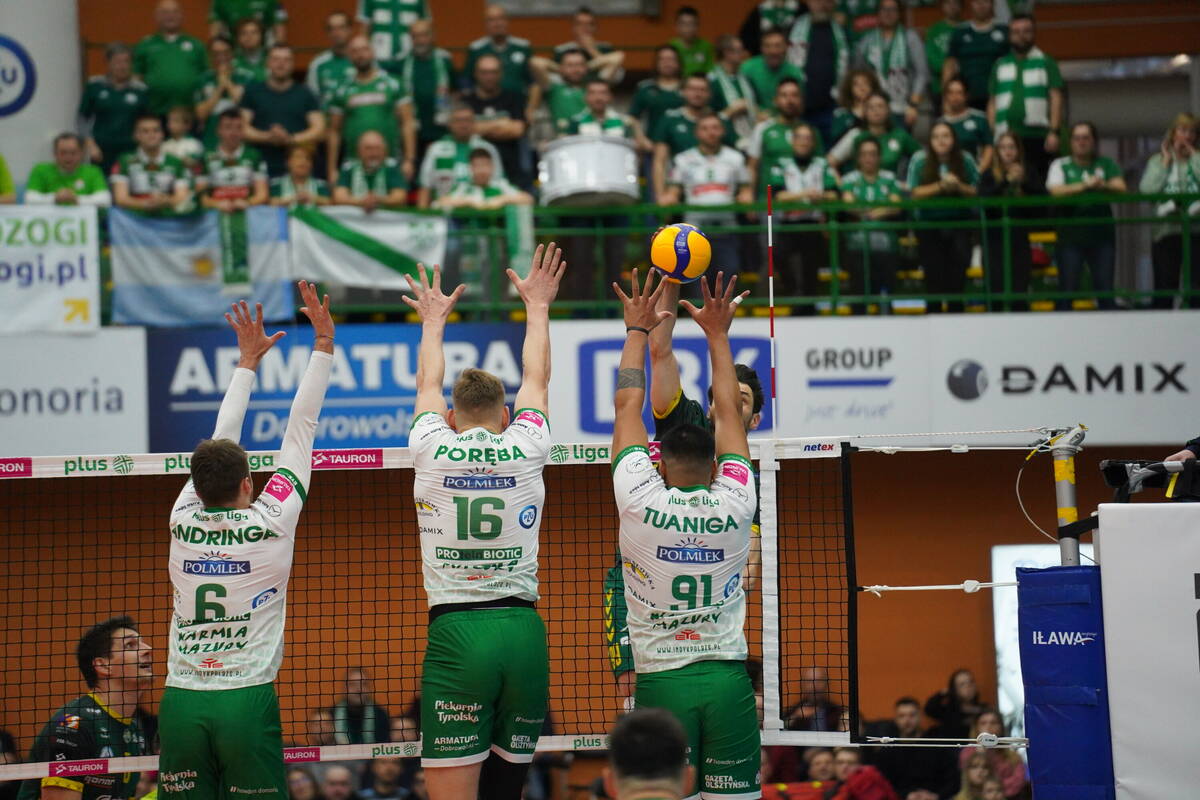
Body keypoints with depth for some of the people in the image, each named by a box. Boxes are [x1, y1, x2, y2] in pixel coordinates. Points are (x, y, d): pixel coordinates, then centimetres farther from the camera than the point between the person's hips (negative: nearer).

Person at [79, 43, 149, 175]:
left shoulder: (140, 90, 3)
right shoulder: (95, 86, 3)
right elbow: (83, 118, 8)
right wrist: (91, 145, 0)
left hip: (129, 151, 0)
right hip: (102, 151, 0)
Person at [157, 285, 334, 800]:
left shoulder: (184, 519, 3)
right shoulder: (271, 522, -4)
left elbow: (219, 441, 18)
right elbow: (301, 428, 4)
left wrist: (247, 361, 30)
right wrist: (324, 344, 13)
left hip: (180, 702, 3)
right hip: (247, 700, -3)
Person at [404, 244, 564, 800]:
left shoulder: (433, 451, 3)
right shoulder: (525, 451, 5)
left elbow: (428, 385, 25)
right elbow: (536, 379, 25)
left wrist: (433, 321, 43)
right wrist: (537, 307, 41)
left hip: (455, 634, -2)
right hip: (523, 632, 2)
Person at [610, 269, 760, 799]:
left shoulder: (640, 502, -4)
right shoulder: (733, 504, 0)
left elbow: (627, 407, 9)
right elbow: (728, 413, 13)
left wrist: (638, 329, 19)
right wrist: (717, 333, 22)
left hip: (661, 680, -1)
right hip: (727, 677, 1)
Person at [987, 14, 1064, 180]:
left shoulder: (1046, 63, 7)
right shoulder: (1000, 65, 17)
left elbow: (1056, 98, 1)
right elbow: (992, 102, 17)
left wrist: (1054, 132, -9)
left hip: (1039, 136, -3)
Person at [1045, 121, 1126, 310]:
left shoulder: (1106, 164, 13)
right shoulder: (1060, 165, 7)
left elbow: (1121, 188, 0)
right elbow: (1055, 190, -10)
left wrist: (1103, 186, -21)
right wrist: (1085, 185, -18)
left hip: (1102, 232, 2)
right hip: (1071, 234, -2)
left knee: (1105, 290, 0)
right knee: (1067, 288, -5)